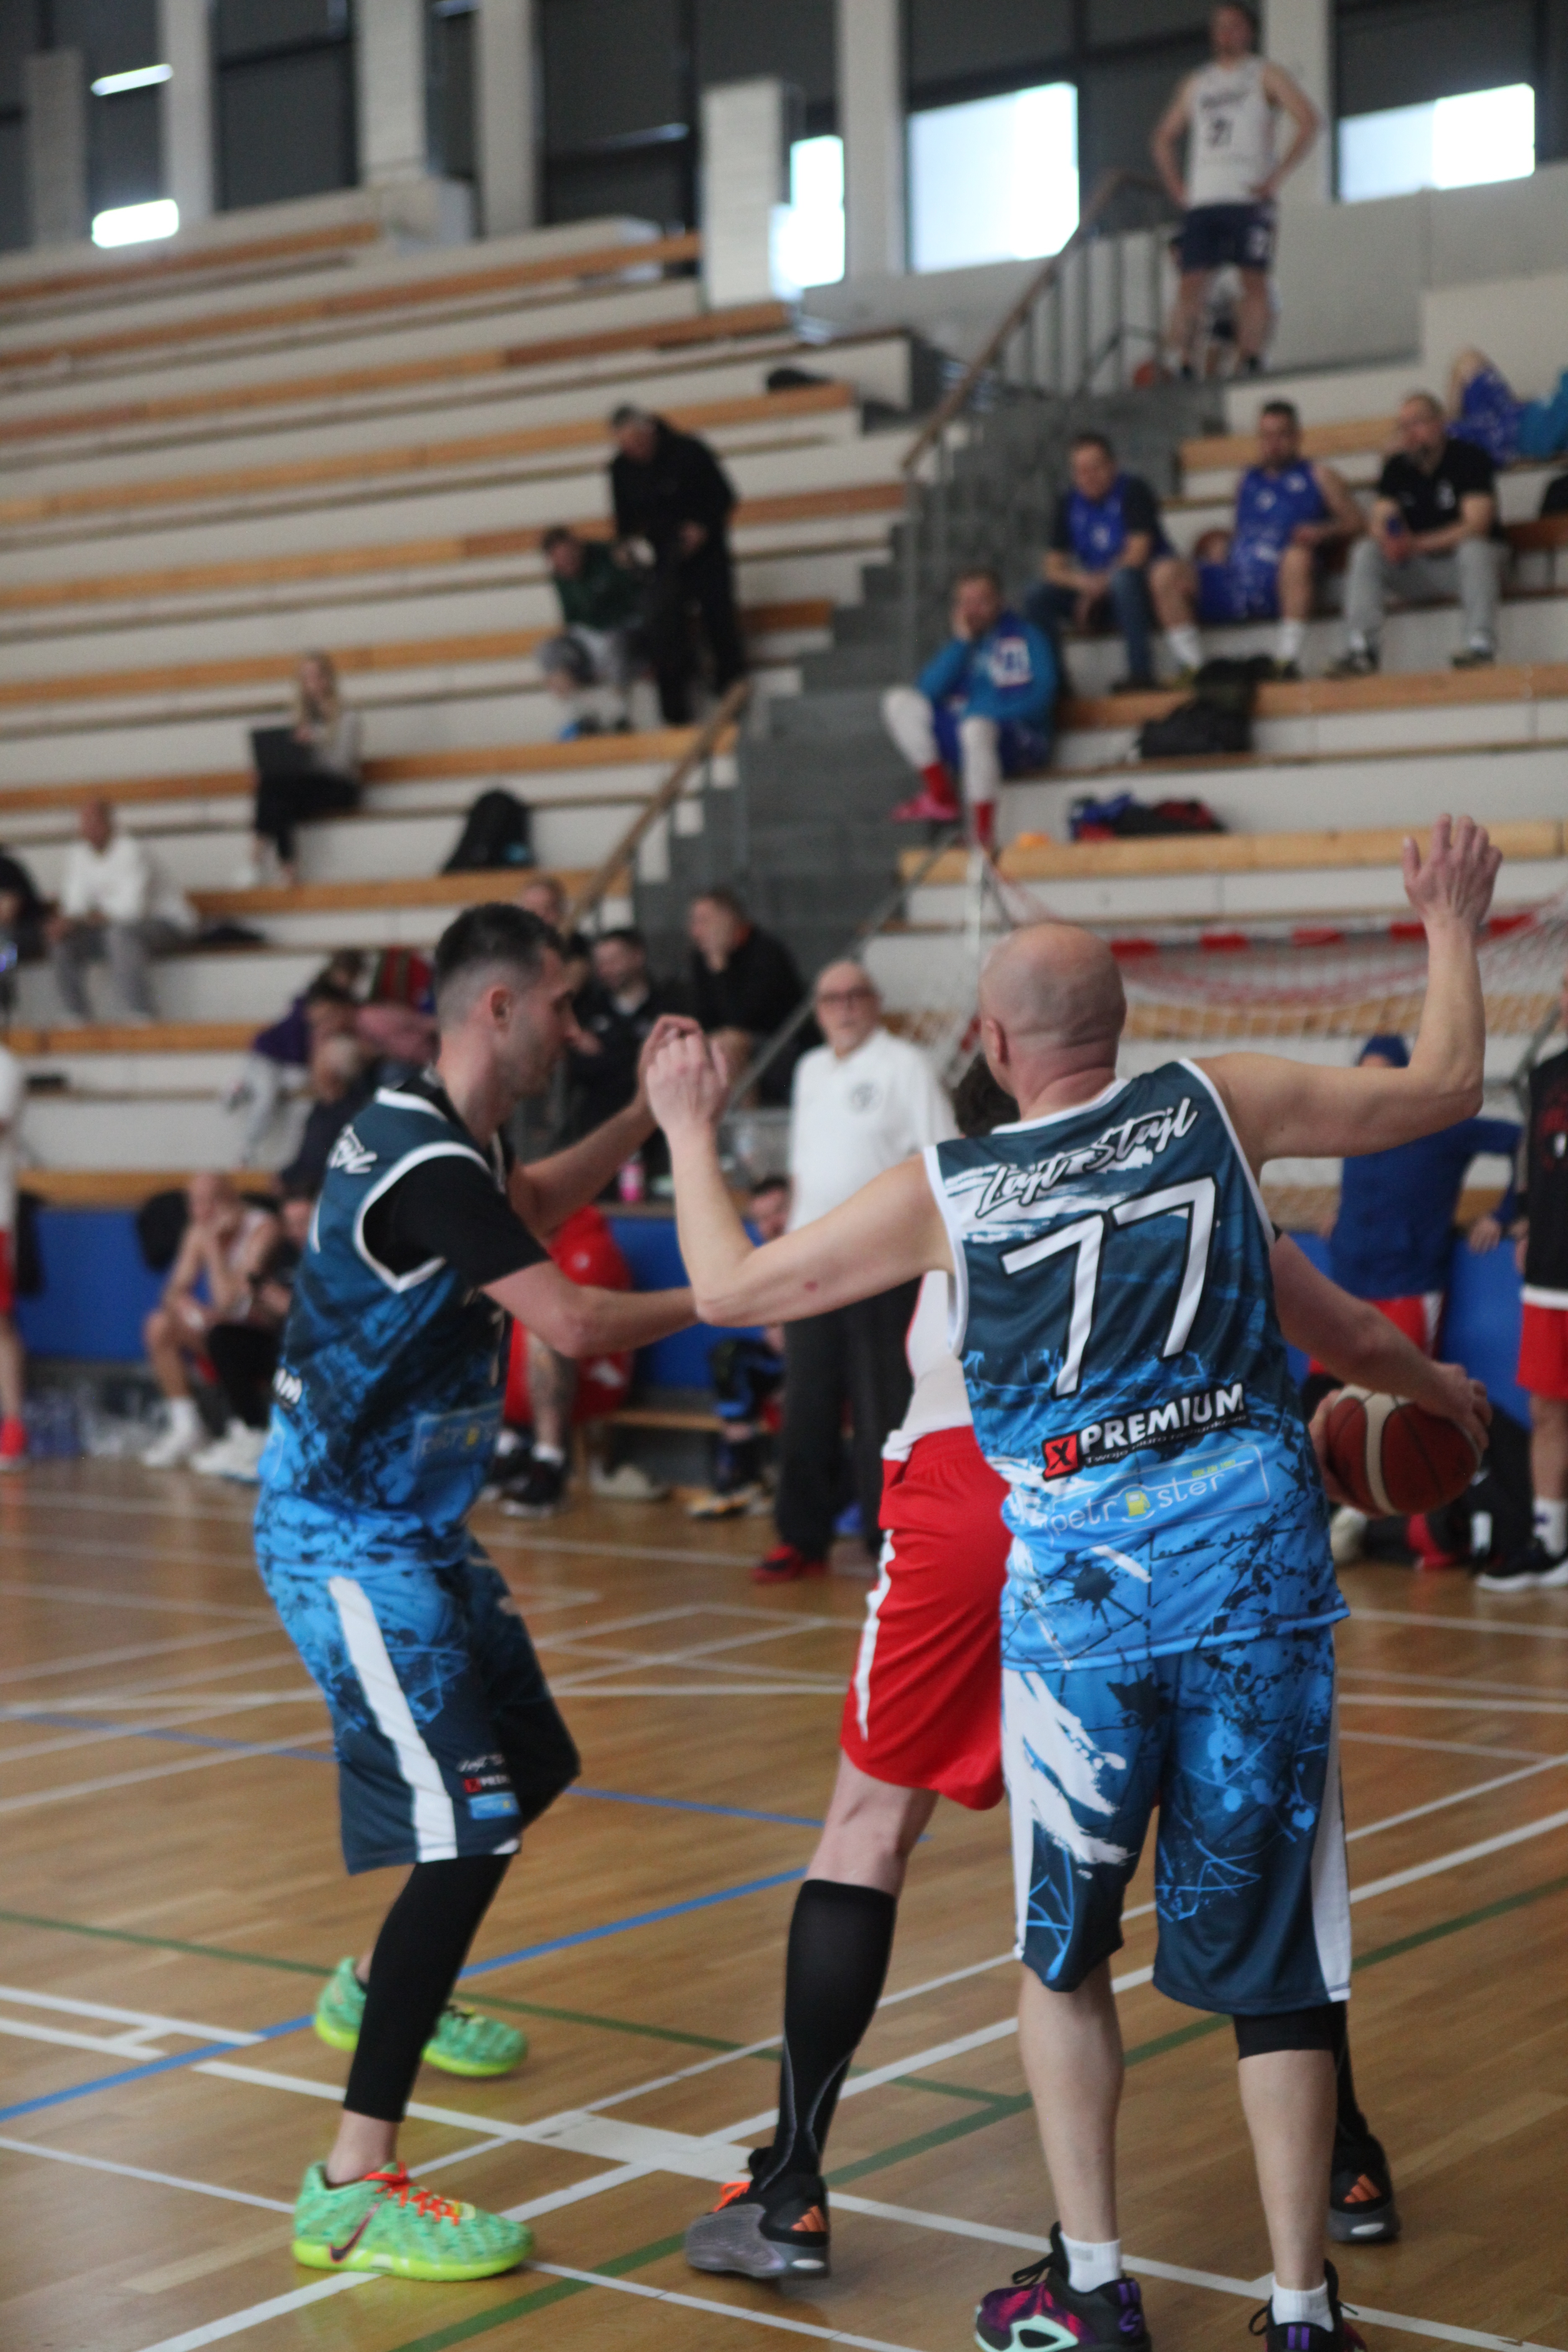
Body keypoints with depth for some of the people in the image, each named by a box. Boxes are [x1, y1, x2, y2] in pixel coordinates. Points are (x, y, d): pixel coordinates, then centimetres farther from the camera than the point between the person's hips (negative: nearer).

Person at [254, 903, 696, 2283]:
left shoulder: (434, 1137, 9)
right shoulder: (427, 1164, -23)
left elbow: (530, 1208, 31)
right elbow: (572, 1323, -28)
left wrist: (650, 1116, 22)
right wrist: (720, 1298, -12)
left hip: (410, 1529, 11)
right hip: (351, 1544, -11)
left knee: (530, 1769, 22)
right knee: (464, 1833, -17)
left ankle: (380, 1995, 45)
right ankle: (356, 2187, -16)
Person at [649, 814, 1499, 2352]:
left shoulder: (945, 1191, 0)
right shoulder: (1218, 1104, 2)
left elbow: (728, 1287, 10)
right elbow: (1445, 1089, 12)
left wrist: (688, 1131, 25)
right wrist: (1452, 928, 29)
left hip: (1081, 1591, -1)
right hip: (1259, 1572, 1)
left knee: (1064, 1952, 18)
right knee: (1271, 1963, 8)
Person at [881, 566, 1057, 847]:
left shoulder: (1026, 637, 1)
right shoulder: (961, 642, 15)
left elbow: (1039, 698, -10)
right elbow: (928, 690, 1)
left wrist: (979, 708, -17)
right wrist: (961, 642, -5)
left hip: (1020, 744, -6)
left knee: (976, 727, -39)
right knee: (899, 701, -6)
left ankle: (984, 837, -36)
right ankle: (941, 799, -9)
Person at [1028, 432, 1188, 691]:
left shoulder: (1133, 490, -7)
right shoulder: (1068, 504, 6)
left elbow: (1138, 553, -16)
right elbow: (1054, 569, 1)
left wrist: (1099, 585, -20)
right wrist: (1082, 582, -21)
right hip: (1094, 592, 5)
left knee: (1122, 577, -39)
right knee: (1037, 599, -18)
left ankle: (1141, 673, -38)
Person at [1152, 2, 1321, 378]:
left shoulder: (1264, 75, 8)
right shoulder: (1196, 83, 21)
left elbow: (1309, 121, -2)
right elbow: (1163, 138, 27)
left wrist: (1277, 177, -10)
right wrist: (1176, 187, 11)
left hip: (1249, 197, -4)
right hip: (1202, 201, 4)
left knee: (1255, 280, -8)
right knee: (1191, 284, -6)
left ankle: (1250, 364, -9)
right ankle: (1183, 367, -7)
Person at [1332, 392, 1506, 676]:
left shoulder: (1469, 458, -11)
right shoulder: (1397, 467, 5)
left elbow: (1476, 526, -21)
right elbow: (1380, 524, -4)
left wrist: (1418, 544, -30)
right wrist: (1390, 539, -30)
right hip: (1417, 572, 4)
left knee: (1474, 549, -37)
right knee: (1365, 552, -18)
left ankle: (1480, 646, -42)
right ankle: (1360, 650, -29)